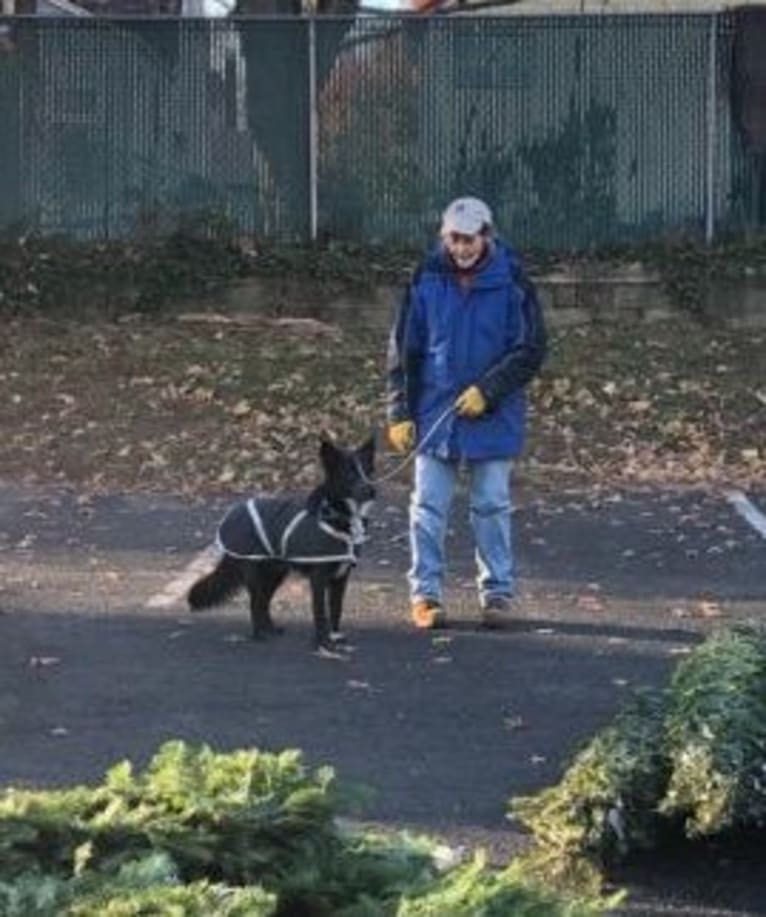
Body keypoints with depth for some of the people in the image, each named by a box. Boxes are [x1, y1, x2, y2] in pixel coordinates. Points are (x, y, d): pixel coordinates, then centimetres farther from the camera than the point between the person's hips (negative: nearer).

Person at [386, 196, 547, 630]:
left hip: (493, 416, -1)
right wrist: (400, 412, -1)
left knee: (493, 506, 6)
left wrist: (488, 390, -14)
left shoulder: (512, 281, -6)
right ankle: (426, 592, 11)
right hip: (435, 413, 1)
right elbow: (403, 349, 3)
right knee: (429, 506, 3)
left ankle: (498, 591, 16)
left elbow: (533, 349, -5)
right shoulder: (427, 280, -1)